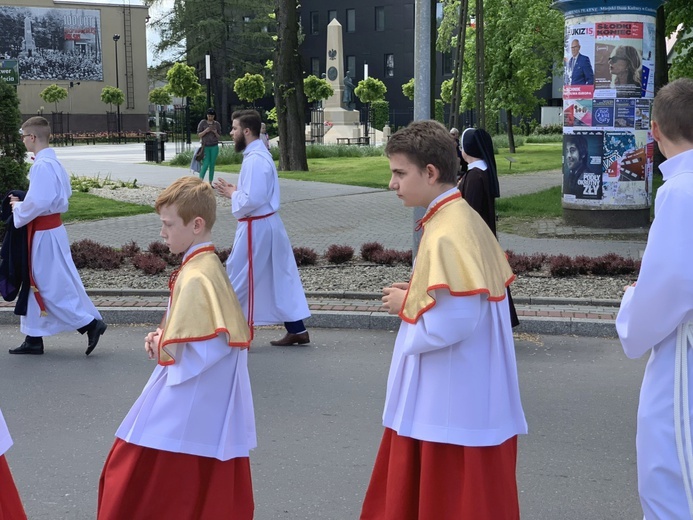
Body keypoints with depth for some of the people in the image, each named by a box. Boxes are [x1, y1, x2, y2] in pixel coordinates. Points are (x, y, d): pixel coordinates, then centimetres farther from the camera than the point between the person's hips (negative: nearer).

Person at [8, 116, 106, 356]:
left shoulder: (41, 166, -21)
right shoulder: (54, 162, 9)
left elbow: (37, 203, -27)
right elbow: (64, 194, 18)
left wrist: (18, 208, -8)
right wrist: (23, 202, 13)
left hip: (44, 234, -10)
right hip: (51, 228, 10)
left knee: (54, 287, -2)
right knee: (37, 284, 16)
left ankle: (91, 323, 2)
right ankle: (34, 339, 23)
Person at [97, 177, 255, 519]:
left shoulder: (196, 278, -22)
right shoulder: (206, 265, 9)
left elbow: (203, 351, -27)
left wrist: (162, 347, -11)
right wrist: (164, 339, 3)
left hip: (189, 409, -10)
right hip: (205, 406, 10)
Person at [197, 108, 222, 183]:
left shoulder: (217, 124, 6)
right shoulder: (203, 123, 0)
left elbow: (219, 136, 10)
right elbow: (199, 135, 1)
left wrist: (215, 133, -11)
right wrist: (205, 131, -15)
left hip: (214, 147, 2)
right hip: (205, 147, -2)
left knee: (212, 165, 1)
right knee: (206, 164, -13)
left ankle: (210, 183, 6)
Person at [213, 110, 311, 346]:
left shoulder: (254, 160, -20)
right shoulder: (260, 154, 12)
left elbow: (252, 200, -26)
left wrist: (232, 193, -10)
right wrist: (235, 190, 7)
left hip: (255, 227, -10)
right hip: (267, 223, 10)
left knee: (241, 280, 1)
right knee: (280, 277, 13)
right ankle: (297, 330, 18)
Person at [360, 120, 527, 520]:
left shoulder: (447, 234, -22)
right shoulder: (463, 218, 9)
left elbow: (453, 323, -27)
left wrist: (406, 306, -11)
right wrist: (417, 296, 6)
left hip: (453, 403, -10)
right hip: (457, 396, 10)